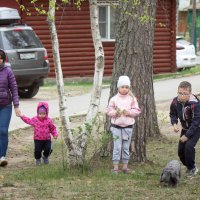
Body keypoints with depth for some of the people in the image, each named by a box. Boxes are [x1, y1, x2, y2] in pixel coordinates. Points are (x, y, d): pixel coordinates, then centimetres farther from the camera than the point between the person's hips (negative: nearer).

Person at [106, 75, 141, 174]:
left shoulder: (132, 99, 1)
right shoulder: (114, 99, -2)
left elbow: (137, 110, 0)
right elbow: (109, 111, -1)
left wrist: (129, 112, -18)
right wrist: (115, 112, -20)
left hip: (128, 126, 1)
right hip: (116, 126, -1)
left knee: (126, 147, 8)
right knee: (117, 147, -3)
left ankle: (125, 166, 17)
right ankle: (115, 167, 2)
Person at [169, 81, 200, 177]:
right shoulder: (175, 102, -16)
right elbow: (173, 114, 3)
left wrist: (187, 135, -28)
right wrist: (174, 124, -18)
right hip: (185, 128, 6)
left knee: (189, 146, -23)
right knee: (181, 150, 5)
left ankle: (192, 168, -3)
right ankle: (188, 166, 31)